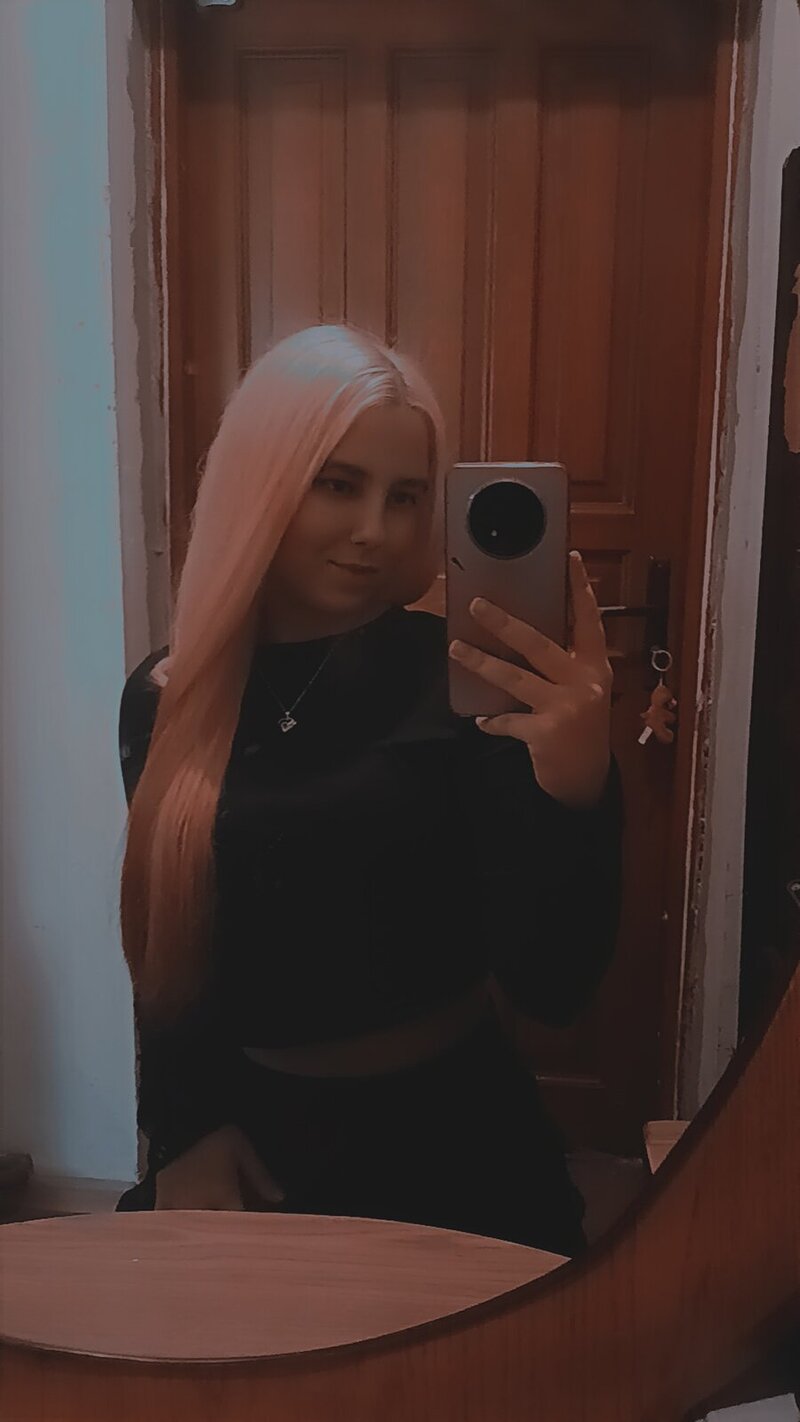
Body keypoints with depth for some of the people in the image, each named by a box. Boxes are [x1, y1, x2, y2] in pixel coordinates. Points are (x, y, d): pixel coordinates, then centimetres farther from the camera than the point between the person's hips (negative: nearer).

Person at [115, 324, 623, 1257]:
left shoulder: (461, 683, -14)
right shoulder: (164, 701, -2)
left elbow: (550, 986, -19)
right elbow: (166, 951, 9)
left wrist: (579, 788, -35)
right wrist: (186, 1130, 0)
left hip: (448, 1146, -2)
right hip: (251, 1151, 3)